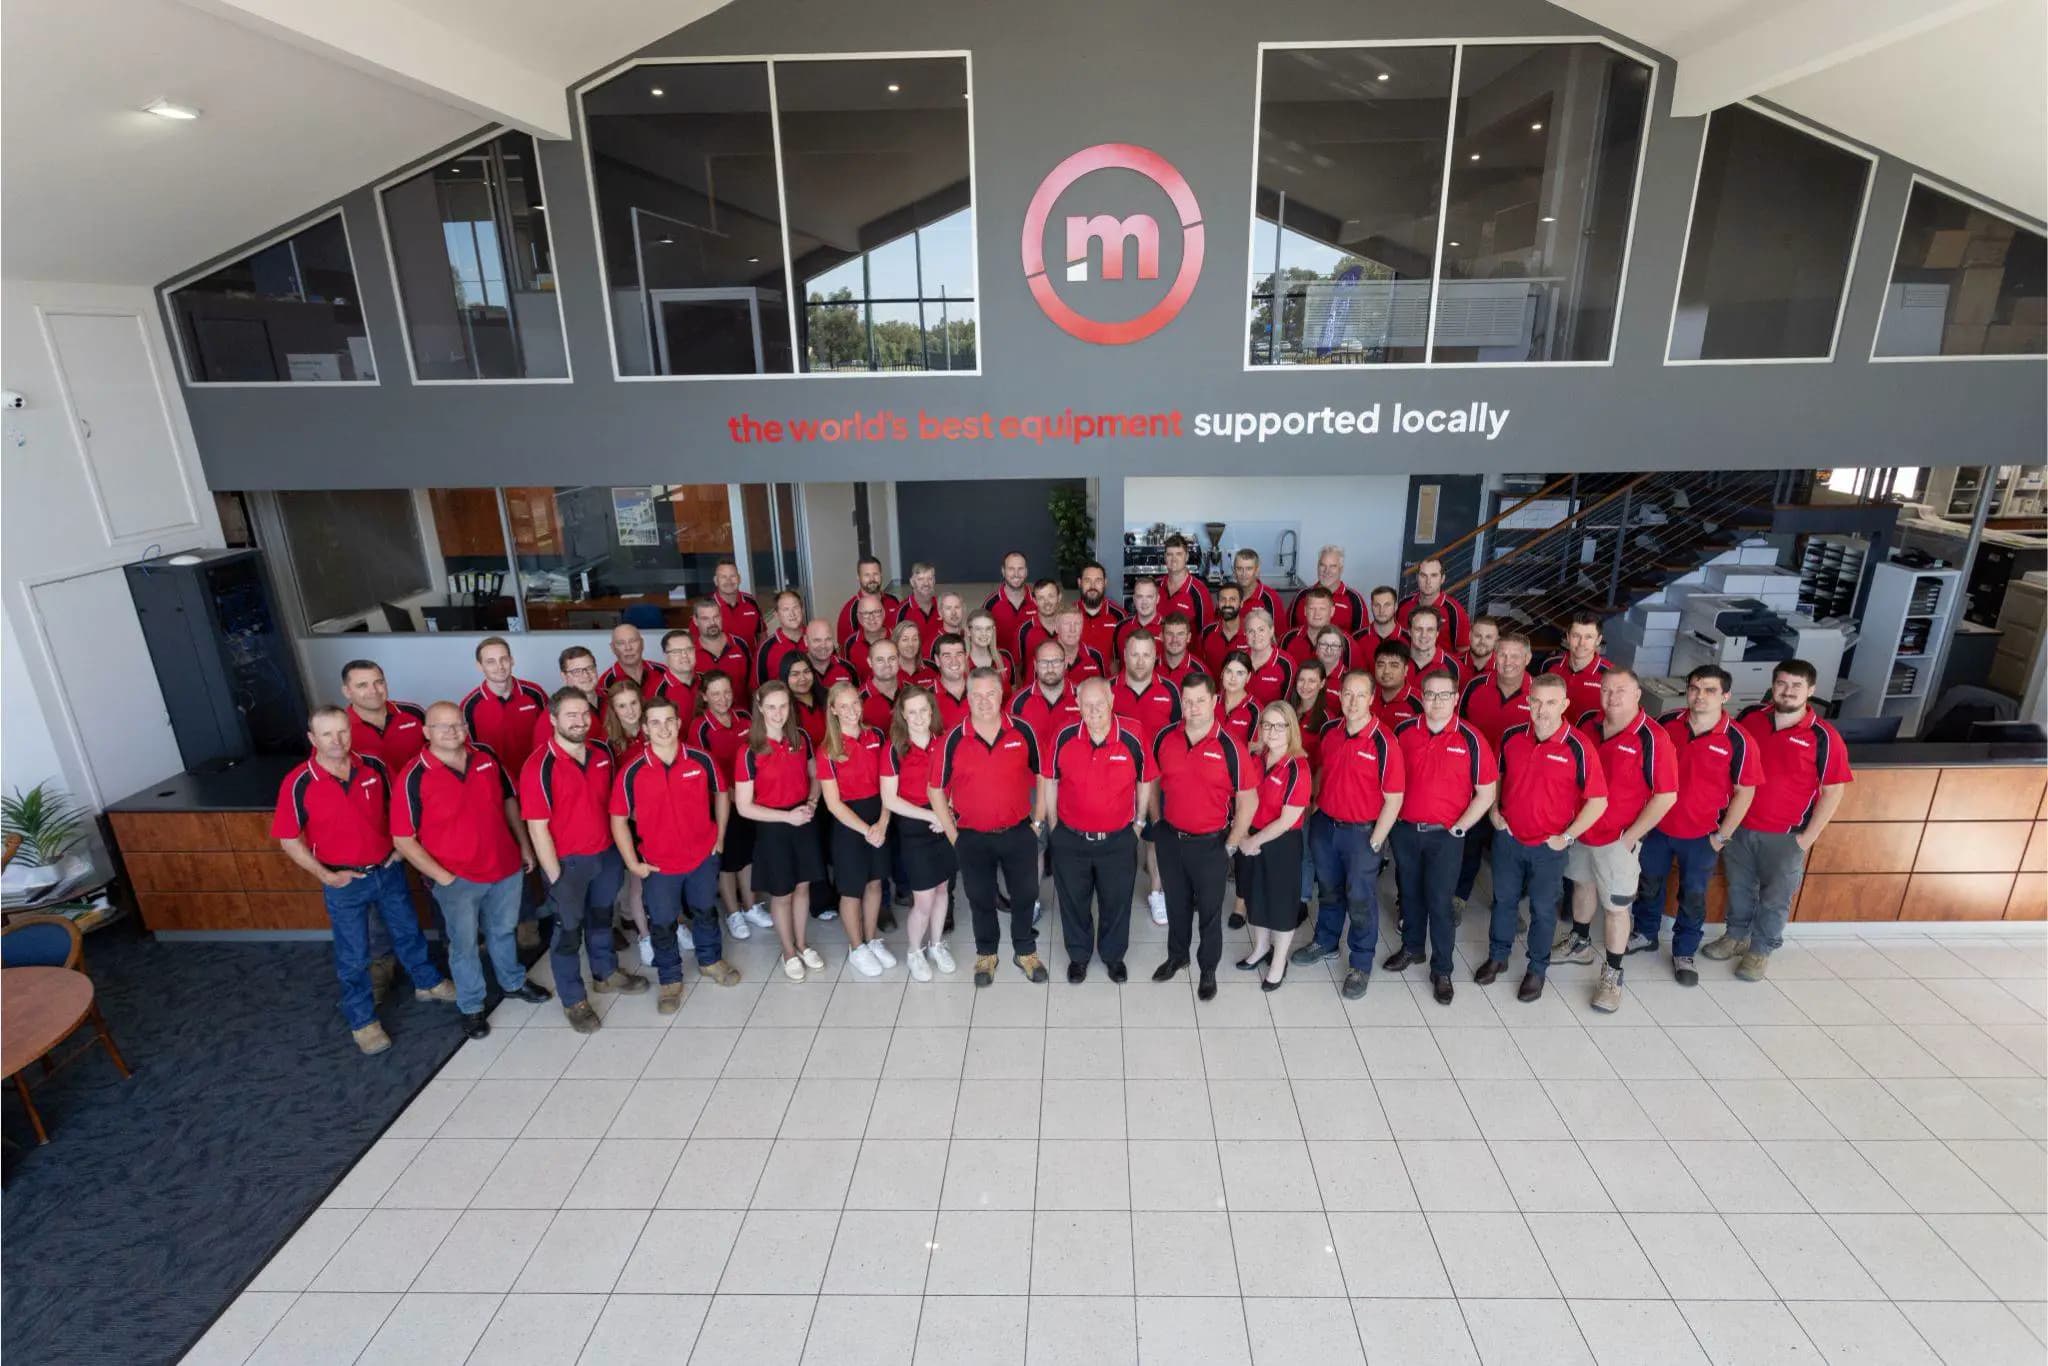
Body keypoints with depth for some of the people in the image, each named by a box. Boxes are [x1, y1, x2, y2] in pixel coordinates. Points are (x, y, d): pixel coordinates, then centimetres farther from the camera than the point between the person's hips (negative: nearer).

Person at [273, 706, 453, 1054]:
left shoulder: (374, 765, -10)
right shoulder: (299, 784, -18)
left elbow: (397, 804, 8)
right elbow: (288, 839, -9)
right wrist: (325, 875, -13)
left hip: (388, 870, 3)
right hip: (345, 883, -3)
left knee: (408, 932, 21)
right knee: (353, 956, 11)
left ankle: (427, 983, 44)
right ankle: (362, 1020, 29)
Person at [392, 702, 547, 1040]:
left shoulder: (487, 757, -5)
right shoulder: (414, 777, -18)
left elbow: (510, 800, 9)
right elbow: (403, 839, -13)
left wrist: (525, 846, 8)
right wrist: (441, 876, -14)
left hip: (506, 867, 4)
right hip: (457, 879, -4)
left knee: (504, 931, 24)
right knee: (464, 944, 14)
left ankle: (513, 982, 47)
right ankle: (471, 1007, 34)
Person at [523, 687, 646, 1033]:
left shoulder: (602, 754, -3)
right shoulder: (539, 768, -21)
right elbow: (537, 828, -18)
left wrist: (619, 848, 9)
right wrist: (556, 877, -16)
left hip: (606, 854, 5)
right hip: (567, 861, -5)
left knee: (601, 917, 25)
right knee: (568, 931, 11)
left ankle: (606, 973, 46)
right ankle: (573, 1000, 29)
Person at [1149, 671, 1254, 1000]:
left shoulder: (1229, 747, -17)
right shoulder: (1164, 739, -6)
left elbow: (1248, 800, -10)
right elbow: (1153, 783, 8)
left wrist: (1231, 845, -9)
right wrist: (1157, 823, 7)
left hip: (1211, 844, -3)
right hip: (1170, 838, 3)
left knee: (1210, 910, 13)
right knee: (1176, 903, 22)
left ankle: (1208, 970, 33)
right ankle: (1176, 956, 44)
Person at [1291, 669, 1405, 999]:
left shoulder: (1383, 743, -20)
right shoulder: (1329, 731, -4)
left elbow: (1393, 799, -15)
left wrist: (1375, 842, -13)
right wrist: (1314, 808, 9)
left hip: (1362, 833, -5)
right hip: (1325, 825, 5)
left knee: (1361, 900, 9)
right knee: (1330, 889, 23)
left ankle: (1361, 965, 26)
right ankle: (1325, 941, 44)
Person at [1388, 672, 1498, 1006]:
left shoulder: (1471, 739, -10)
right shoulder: (1403, 731, -3)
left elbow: (1486, 793, -5)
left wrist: (1458, 828, -8)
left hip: (1445, 835, -3)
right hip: (1405, 829, 3)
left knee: (1439, 902, 2)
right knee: (1409, 893, 18)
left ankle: (1442, 970, 16)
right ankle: (1412, 948, 39)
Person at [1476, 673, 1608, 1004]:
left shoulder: (1578, 748, -18)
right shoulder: (1511, 737, -6)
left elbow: (1598, 800, -12)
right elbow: (1496, 776, 12)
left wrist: (1567, 836, -12)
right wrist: (1494, 812, 2)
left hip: (1548, 846, -3)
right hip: (1507, 838, 3)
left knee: (1543, 909, 13)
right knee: (1503, 900, 18)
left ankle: (1537, 969, 32)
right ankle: (1497, 956, 37)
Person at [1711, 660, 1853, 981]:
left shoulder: (1824, 737, -13)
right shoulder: (1751, 717, -4)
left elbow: (1834, 791, -8)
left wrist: (1808, 837, -9)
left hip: (1785, 835, -3)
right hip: (1738, 826, 3)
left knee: (1775, 897, 12)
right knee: (1739, 887, 19)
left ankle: (1761, 949, 30)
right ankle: (1736, 935, 38)